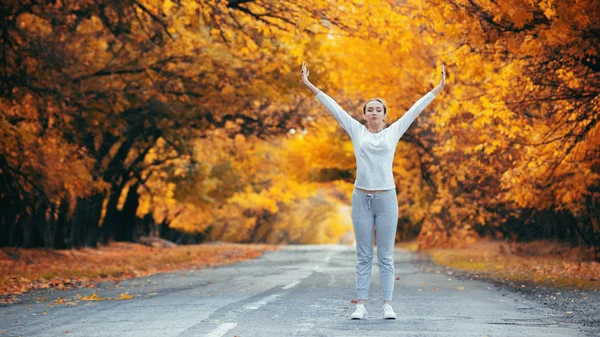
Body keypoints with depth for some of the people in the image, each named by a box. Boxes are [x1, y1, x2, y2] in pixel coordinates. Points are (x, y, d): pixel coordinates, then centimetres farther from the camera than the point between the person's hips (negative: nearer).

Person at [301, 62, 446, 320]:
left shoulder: (394, 132, 7)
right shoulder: (357, 131, 7)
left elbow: (416, 108, 7)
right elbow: (334, 107, 6)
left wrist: (438, 88, 7)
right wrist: (310, 86, 6)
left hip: (386, 199, 0)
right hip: (362, 198, 0)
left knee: (385, 256, 2)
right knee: (363, 256, 3)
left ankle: (387, 305, 4)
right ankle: (361, 305, 4)